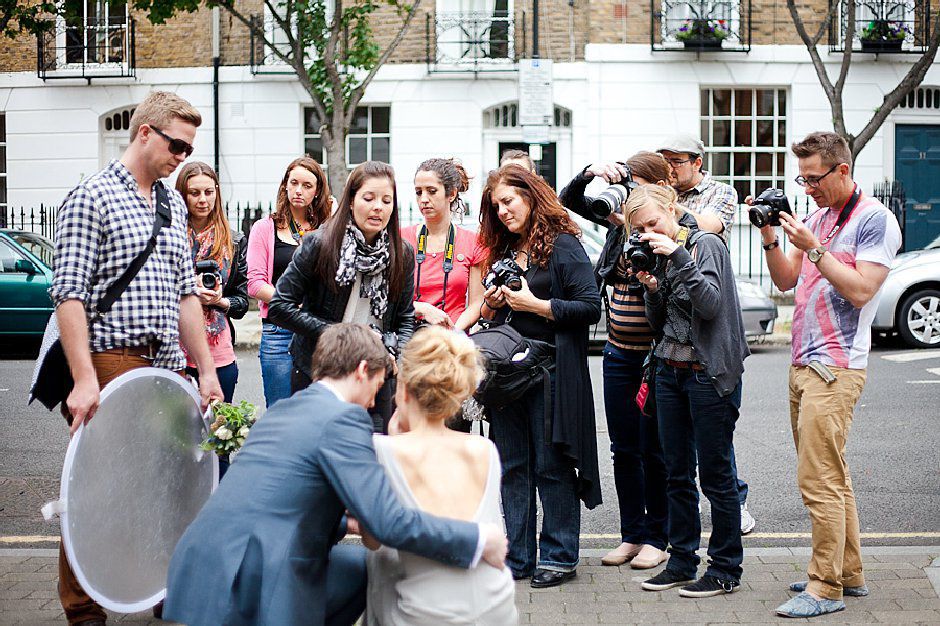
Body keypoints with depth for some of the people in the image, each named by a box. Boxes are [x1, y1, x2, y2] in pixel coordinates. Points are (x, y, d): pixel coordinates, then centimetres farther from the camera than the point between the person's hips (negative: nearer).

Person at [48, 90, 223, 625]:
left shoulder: (174, 205, 17)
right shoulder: (92, 198, -5)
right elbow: (69, 294, -12)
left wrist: (206, 370, 16)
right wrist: (84, 379, -20)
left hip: (168, 366, 6)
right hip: (112, 360, -6)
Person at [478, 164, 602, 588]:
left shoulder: (562, 244, -5)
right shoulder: (505, 250, 16)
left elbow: (591, 308, -13)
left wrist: (533, 304, -15)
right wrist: (491, 304, 2)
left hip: (551, 371, -7)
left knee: (551, 464, -1)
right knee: (512, 465, 8)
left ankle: (559, 556, 8)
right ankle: (516, 557, 14)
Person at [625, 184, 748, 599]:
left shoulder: (706, 245, -7)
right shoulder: (657, 257, 12)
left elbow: (711, 304, -20)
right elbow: (659, 324, 14)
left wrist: (678, 257, -23)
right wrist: (652, 288, -4)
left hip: (710, 372, -7)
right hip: (670, 370, 7)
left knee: (715, 474, -1)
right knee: (677, 473, 10)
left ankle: (725, 570, 8)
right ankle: (682, 562, 19)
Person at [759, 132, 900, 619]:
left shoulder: (874, 219, -9)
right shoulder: (819, 218, 16)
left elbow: (860, 290, -18)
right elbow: (786, 281, 17)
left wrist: (813, 248, -19)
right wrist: (771, 239, 3)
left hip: (835, 368, -9)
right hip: (803, 364, 9)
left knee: (818, 480, -10)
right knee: (831, 477, 14)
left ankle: (825, 588, -4)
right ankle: (849, 573, 22)